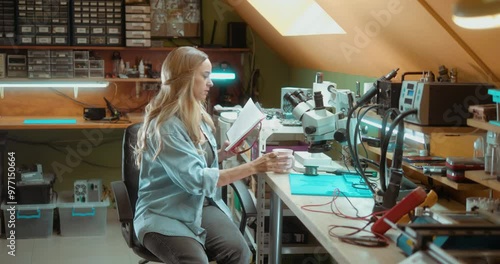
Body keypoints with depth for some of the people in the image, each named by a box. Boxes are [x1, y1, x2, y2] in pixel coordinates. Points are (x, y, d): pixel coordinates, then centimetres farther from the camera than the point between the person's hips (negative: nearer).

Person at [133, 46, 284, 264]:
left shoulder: (197, 116, 8)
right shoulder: (164, 127, -18)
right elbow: (196, 179, -25)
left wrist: (224, 153, 3)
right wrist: (253, 167, -26)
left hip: (201, 206, 7)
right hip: (164, 215, -6)